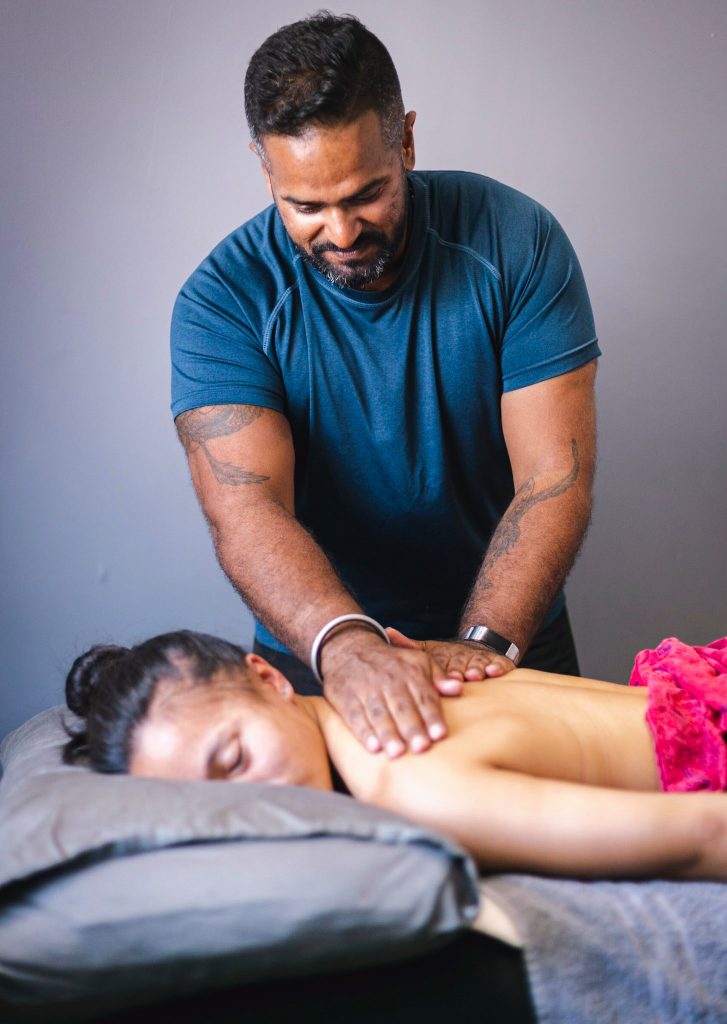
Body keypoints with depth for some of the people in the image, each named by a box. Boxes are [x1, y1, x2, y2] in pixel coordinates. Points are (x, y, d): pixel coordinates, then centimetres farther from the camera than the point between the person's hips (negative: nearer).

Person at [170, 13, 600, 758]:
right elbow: (245, 507, -24)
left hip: (511, 643, 1)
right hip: (314, 653, 0)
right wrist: (346, 645, -42)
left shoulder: (514, 241, -10)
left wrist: (483, 644, -29)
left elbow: (556, 479, -15)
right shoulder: (224, 299, -12)